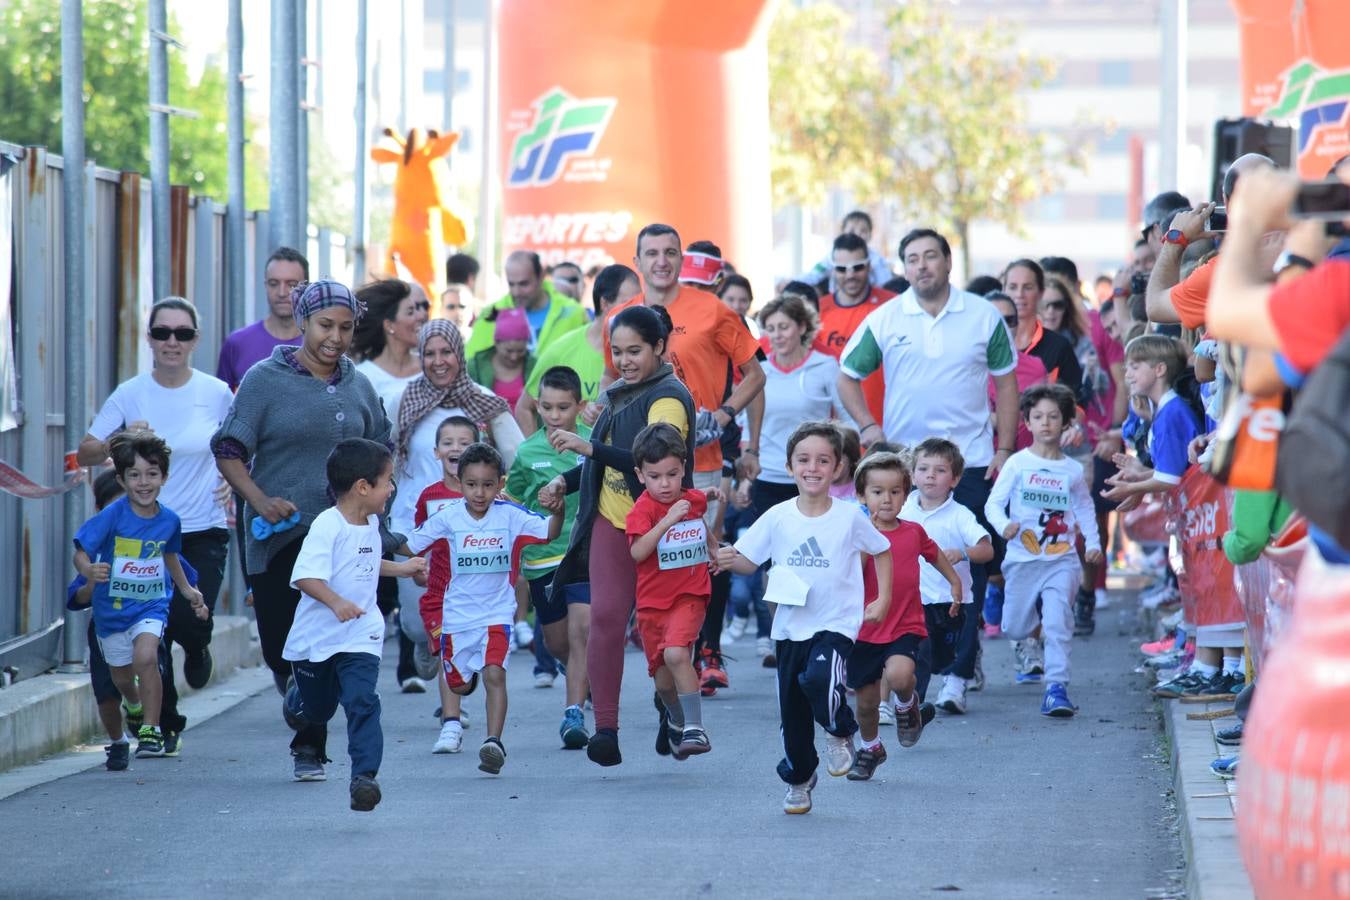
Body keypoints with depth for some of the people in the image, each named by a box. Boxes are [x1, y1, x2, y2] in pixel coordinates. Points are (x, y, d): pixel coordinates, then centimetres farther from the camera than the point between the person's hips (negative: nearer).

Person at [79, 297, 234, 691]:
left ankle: (197, 650, 24)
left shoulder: (216, 394, -3)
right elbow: (85, 454, -4)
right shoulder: (129, 395, -3)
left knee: (190, 621, -14)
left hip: (203, 532, -1)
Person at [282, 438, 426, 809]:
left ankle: (365, 775, -21)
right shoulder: (327, 526, -20)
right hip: (316, 637, -4)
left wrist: (401, 568, 26)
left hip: (359, 638, 4)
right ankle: (308, 749, 49)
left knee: (363, 703, -17)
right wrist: (336, 602, -44)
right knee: (315, 706, 15)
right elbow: (305, 576, -31)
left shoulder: (371, 523, 5)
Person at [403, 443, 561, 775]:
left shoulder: (509, 514, -10)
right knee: (459, 685, 16)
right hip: (458, 614, 2)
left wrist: (558, 509, -36)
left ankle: (494, 741, -23)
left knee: (494, 674, -23)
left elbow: (549, 532, -16)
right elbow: (410, 545, 1)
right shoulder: (449, 516, -7)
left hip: (497, 613, -2)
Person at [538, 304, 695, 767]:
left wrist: (588, 447, -27)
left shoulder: (668, 398, -10)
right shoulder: (620, 395, 15)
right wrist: (566, 481, 12)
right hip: (611, 522, 6)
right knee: (606, 617, -10)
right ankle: (605, 728, -13)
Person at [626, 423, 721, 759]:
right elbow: (637, 552, -30)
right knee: (663, 677, 10)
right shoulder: (642, 509, -12)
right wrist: (667, 520, -36)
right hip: (653, 601, 0)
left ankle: (694, 728, -22)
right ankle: (675, 720, 41)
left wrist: (714, 546, 19)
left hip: (689, 595, 0)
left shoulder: (694, 500, 2)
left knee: (676, 654, -26)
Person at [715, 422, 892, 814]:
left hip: (836, 623, -3)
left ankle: (840, 733, 1)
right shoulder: (777, 518, -3)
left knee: (819, 680, -30)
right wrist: (729, 560, -20)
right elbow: (749, 561, 1)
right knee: (792, 712, 10)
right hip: (790, 627, 3)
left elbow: (882, 551, 9)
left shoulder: (850, 517, -6)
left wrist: (882, 599, 4)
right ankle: (798, 780, 32)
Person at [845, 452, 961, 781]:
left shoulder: (913, 532, 0)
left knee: (899, 675, -30)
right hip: (866, 631, 0)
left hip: (905, 628, 0)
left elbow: (934, 553, 21)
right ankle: (870, 748, 39)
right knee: (865, 701, 10)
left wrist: (954, 582, 30)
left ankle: (907, 704, 6)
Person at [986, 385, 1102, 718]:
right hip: (1023, 559, 0)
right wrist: (1004, 525, -26)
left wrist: (1093, 542, 10)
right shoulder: (1017, 463, -1)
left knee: (1058, 623, -15)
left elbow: (1084, 508, 21)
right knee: (1015, 628, 9)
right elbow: (994, 503, -5)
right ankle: (1033, 631, 45)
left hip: (1062, 561, 0)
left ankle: (1056, 687, -15)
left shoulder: (1072, 470, 6)